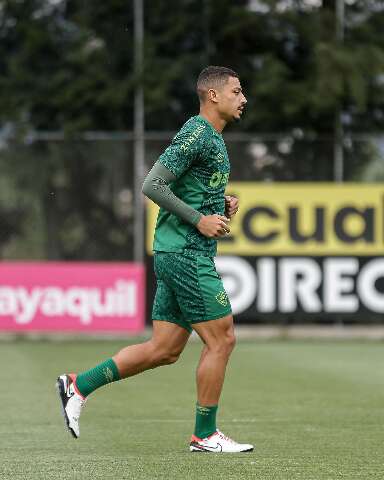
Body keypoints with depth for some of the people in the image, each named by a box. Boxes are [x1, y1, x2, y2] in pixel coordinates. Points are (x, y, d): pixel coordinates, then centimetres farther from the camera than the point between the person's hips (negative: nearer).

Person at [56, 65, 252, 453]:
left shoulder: (210, 136, 18)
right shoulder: (197, 134, -14)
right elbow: (152, 185, -20)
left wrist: (221, 203, 11)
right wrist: (199, 219, -18)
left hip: (175, 254, 10)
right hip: (187, 253, -10)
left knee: (163, 350, 9)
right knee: (221, 339, -5)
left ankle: (79, 385, 13)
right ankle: (205, 435, 3)